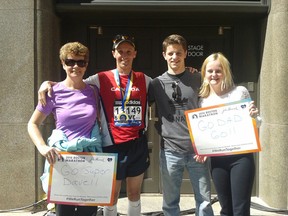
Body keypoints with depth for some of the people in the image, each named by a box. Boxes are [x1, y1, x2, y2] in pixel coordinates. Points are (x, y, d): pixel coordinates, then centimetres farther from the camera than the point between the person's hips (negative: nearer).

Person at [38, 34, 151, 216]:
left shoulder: (144, 80, 6)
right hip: (112, 145, -2)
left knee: (134, 195, 16)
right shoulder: (102, 79, -1)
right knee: (112, 196, 12)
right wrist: (48, 83, -13)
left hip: (138, 145, 2)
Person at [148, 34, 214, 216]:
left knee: (204, 201, 9)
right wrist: (162, 132, 5)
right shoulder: (157, 83, 2)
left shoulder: (198, 79, 3)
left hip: (197, 149, 0)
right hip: (170, 151, 0)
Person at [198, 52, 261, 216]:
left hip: (241, 156, -3)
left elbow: (256, 124, 4)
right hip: (217, 159, 3)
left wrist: (254, 115, -17)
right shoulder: (203, 100, 6)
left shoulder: (240, 92, -2)